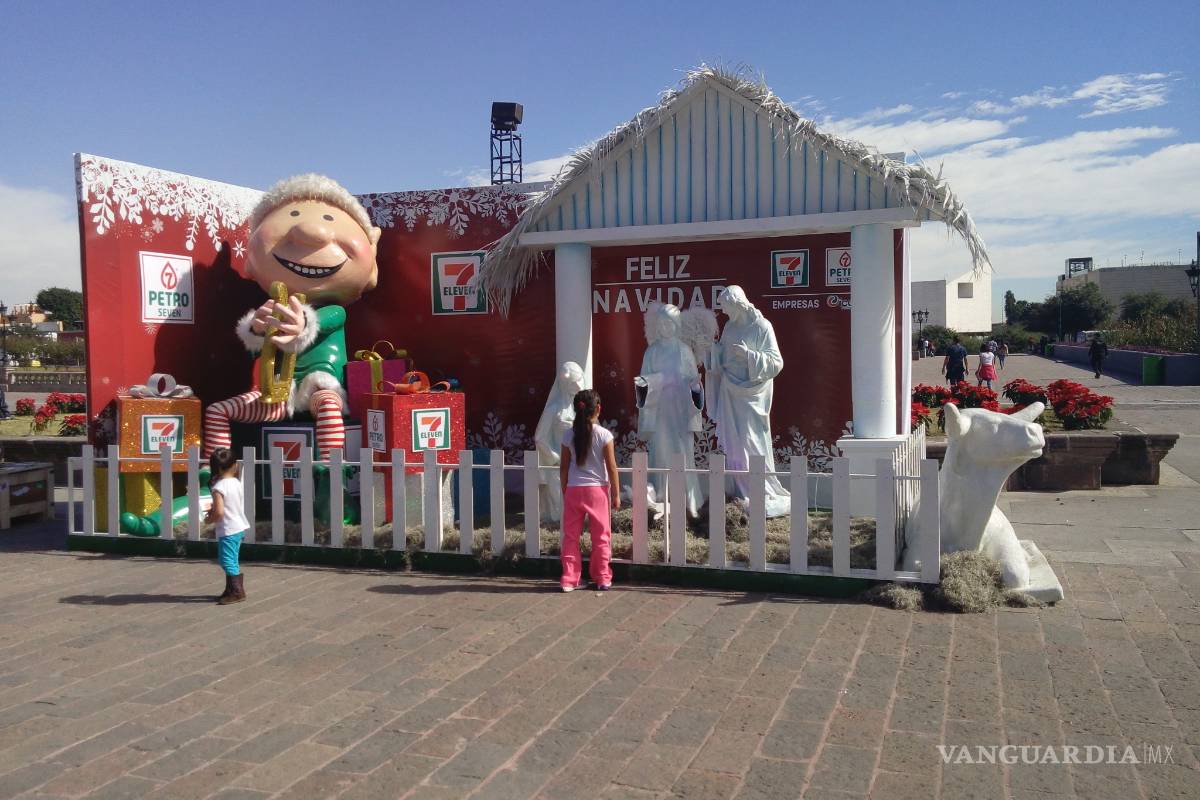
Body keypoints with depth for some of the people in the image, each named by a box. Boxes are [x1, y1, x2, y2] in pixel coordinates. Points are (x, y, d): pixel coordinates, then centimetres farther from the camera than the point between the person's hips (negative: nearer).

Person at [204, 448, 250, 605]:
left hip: (228, 530, -9)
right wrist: (214, 509, 16)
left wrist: (209, 519, -7)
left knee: (228, 561, -2)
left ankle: (237, 592, 1)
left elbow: (219, 512, -26)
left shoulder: (218, 487, -20)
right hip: (239, 526, 9)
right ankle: (230, 590, 27)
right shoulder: (237, 482, 4)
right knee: (231, 561, 18)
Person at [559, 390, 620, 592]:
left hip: (573, 490, 2)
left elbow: (563, 467, 3)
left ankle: (569, 580, 9)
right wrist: (616, 494, 2)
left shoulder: (569, 435, -1)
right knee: (601, 536, 9)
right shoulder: (604, 435, -8)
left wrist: (564, 492, 13)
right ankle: (602, 579, 15)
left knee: (570, 536, 8)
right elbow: (611, 467, -6)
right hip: (597, 489, -2)